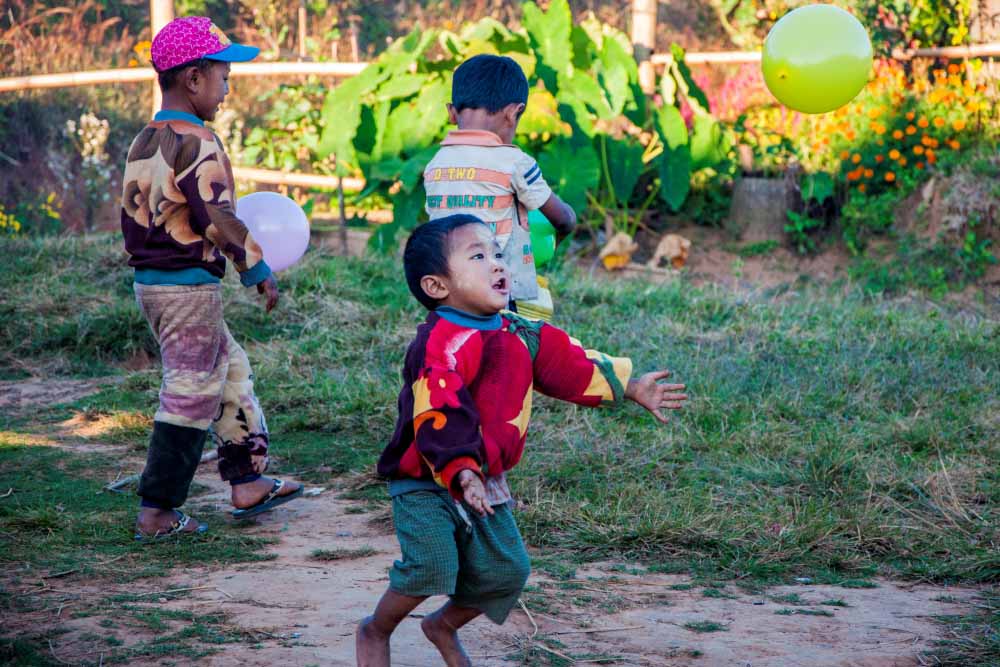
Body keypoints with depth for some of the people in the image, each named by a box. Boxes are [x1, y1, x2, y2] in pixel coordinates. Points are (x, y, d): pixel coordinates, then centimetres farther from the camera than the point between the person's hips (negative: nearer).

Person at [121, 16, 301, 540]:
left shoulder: (143, 144, 10)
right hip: (191, 287, -9)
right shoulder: (196, 143, -17)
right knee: (190, 396, -2)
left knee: (230, 372, 20)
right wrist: (258, 268, -11)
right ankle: (157, 513, 1)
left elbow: (131, 214, 14)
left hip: (149, 281, 9)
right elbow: (218, 217, -21)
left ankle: (247, 482, 24)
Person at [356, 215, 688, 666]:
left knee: (505, 570, 6)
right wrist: (461, 472, -45)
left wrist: (629, 388, 20)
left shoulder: (518, 334, 4)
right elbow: (439, 415, -34)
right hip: (426, 483, -8)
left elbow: (566, 363, 16)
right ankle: (375, 631, 7)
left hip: (487, 483, 8)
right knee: (431, 566, -21)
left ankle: (444, 625, 33)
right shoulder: (440, 343, -24)